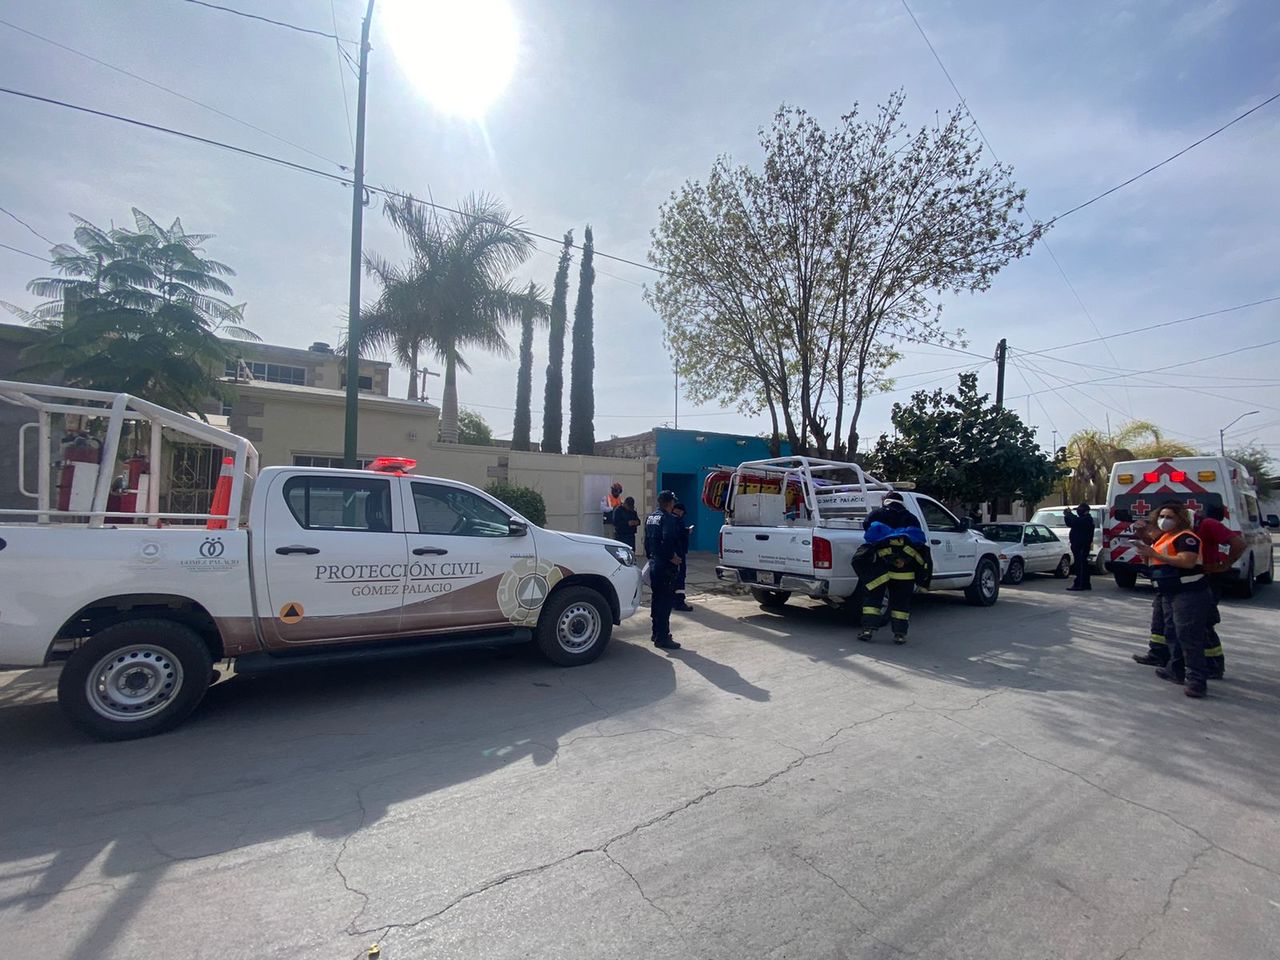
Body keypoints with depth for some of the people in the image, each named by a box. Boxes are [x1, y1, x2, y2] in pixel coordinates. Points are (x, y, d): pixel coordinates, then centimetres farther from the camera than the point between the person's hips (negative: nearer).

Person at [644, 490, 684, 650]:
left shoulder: (650, 517, 12)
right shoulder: (669, 519, -17)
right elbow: (667, 541, -28)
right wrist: (673, 557, -15)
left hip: (654, 564, 9)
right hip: (666, 566, -9)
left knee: (657, 599, 17)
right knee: (666, 601, -4)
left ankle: (656, 632, 28)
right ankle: (662, 637, 0)